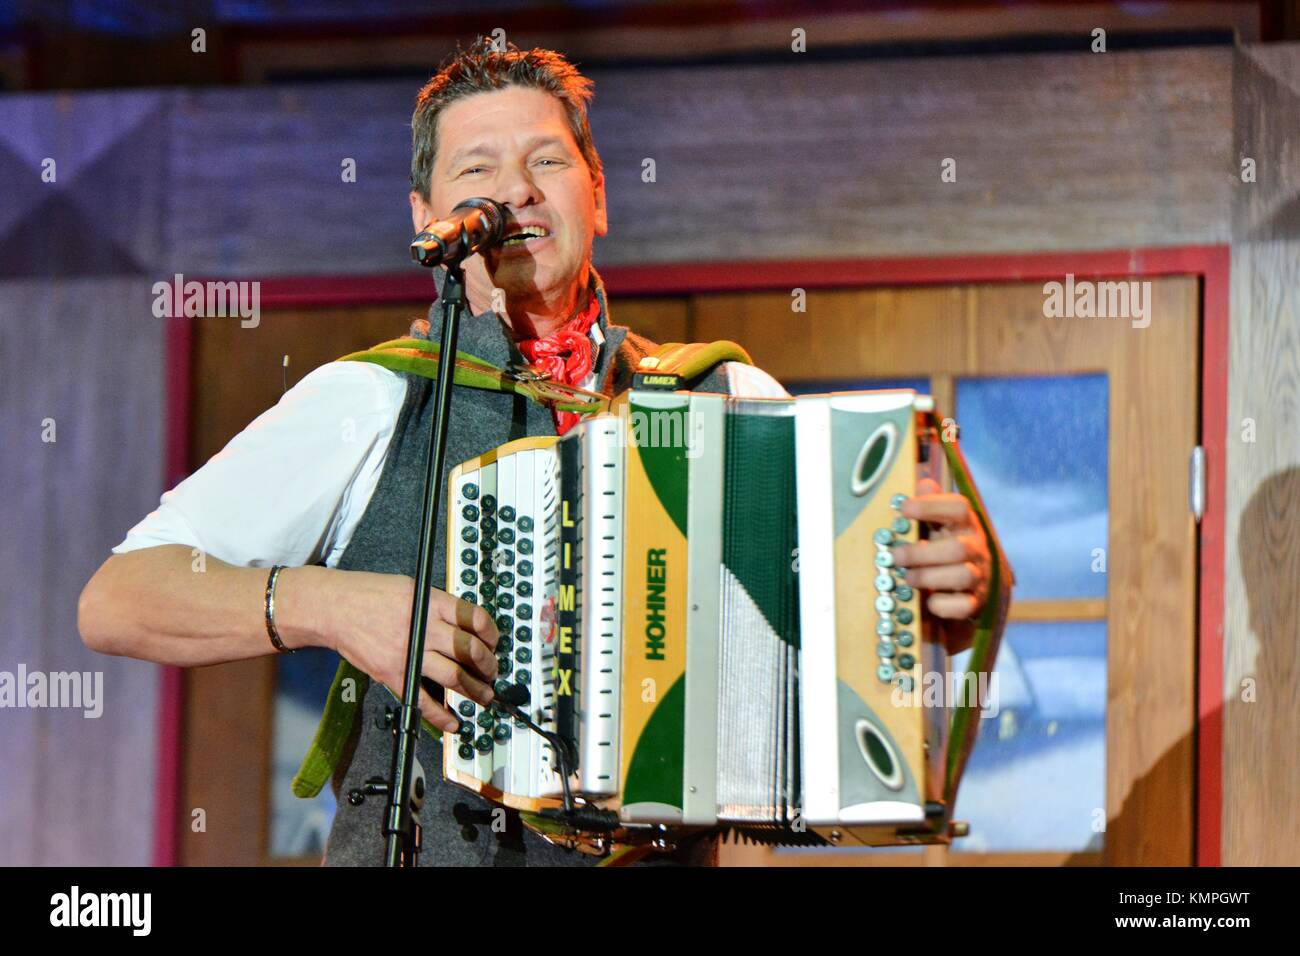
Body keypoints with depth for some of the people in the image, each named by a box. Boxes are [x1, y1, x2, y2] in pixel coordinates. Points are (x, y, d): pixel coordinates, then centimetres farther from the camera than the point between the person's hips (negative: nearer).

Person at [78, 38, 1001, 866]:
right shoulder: (368, 405, 5)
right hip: (414, 848, -3)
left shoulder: (724, 401, 12)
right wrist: (329, 606, -13)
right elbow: (118, 602, 2)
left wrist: (958, 571, -10)